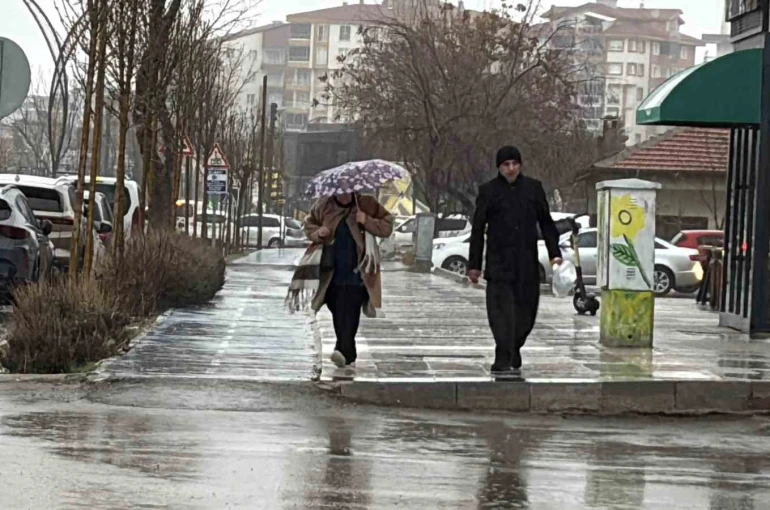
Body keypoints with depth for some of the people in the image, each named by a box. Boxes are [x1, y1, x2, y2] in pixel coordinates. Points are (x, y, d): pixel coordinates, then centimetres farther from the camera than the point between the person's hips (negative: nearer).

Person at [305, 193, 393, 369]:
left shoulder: (366, 204, -3)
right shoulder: (324, 206, 5)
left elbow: (386, 226, 0)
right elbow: (309, 224, 18)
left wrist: (367, 221, -17)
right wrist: (317, 233, -4)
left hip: (356, 274, -4)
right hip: (333, 273, 4)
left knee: (349, 313, -17)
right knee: (338, 314, 9)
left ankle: (344, 351, -25)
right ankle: (349, 356, 21)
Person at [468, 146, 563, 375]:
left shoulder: (533, 188, 9)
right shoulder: (488, 191, 3)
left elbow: (546, 223, 13)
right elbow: (478, 230, 5)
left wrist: (554, 253, 4)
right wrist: (474, 264, 3)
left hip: (527, 262, 3)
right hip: (499, 262, -2)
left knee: (526, 309, 7)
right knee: (501, 310, -9)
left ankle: (514, 348, 29)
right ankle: (504, 358, -10)